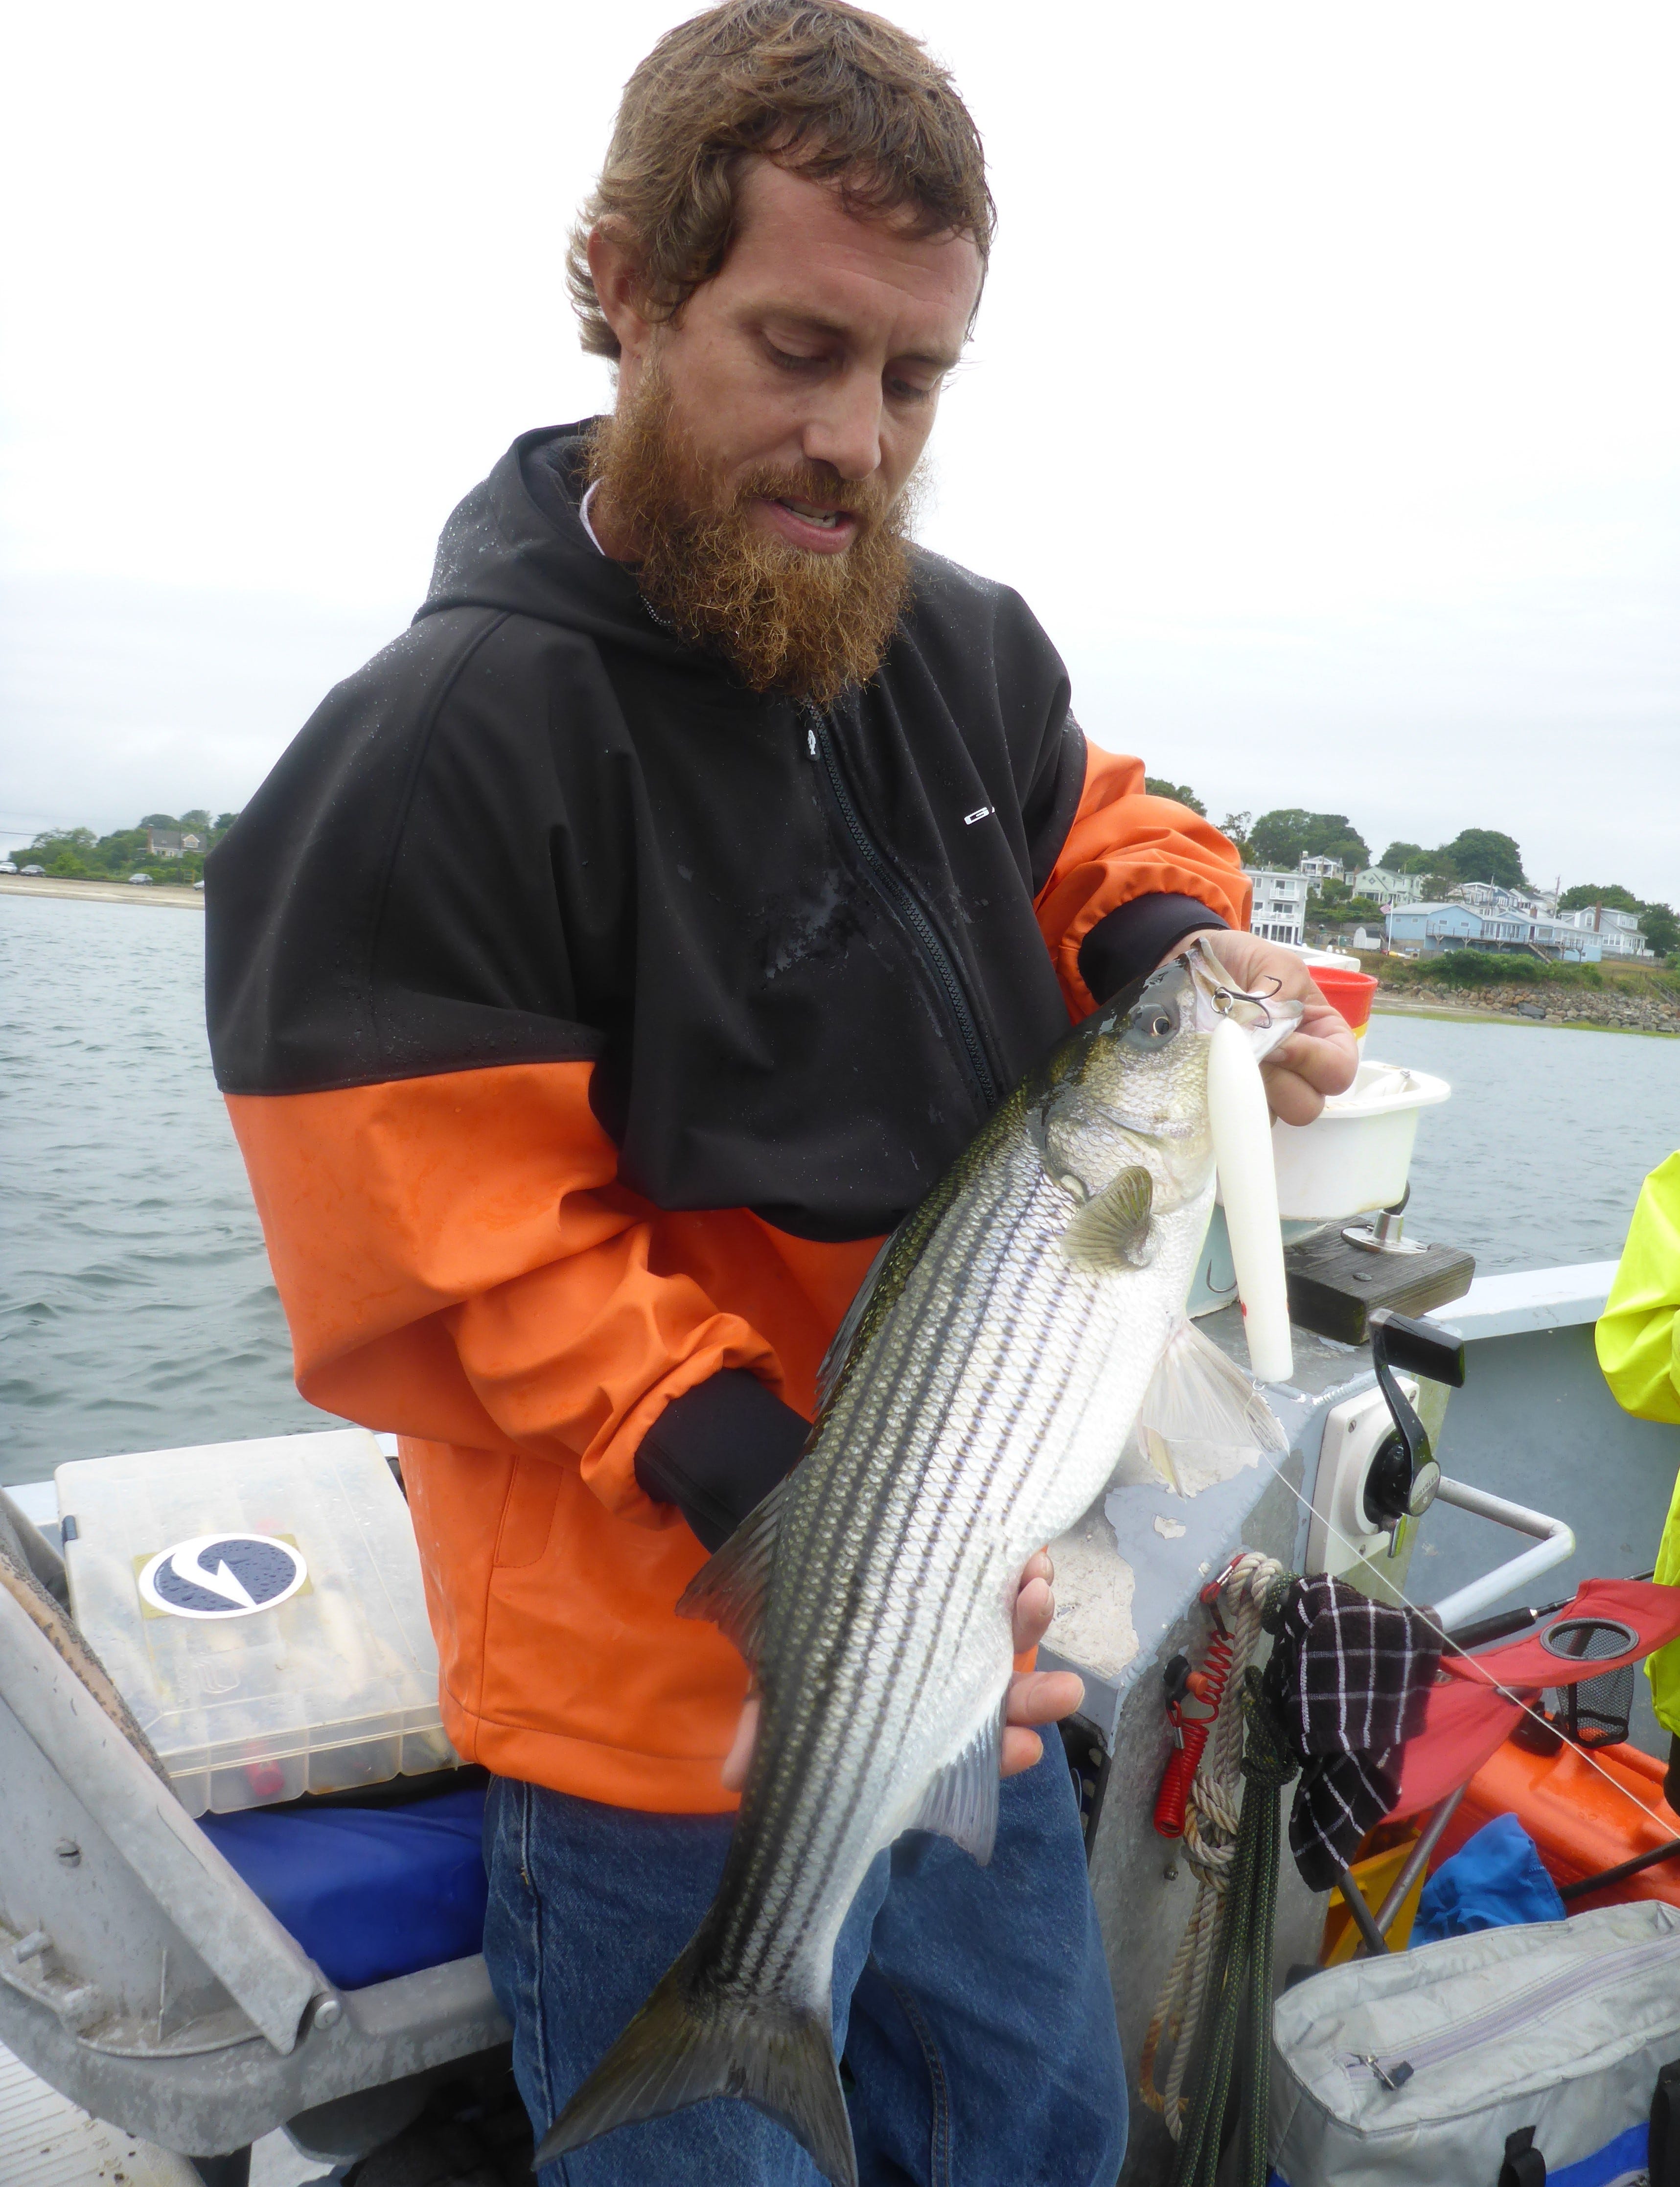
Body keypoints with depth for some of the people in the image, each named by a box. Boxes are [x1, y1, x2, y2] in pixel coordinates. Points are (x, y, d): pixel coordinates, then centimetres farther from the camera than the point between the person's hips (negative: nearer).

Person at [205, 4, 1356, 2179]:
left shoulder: (969, 648, -1)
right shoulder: (437, 751, -20)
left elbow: (1095, 836, 17)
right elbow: (447, 1284, -20)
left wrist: (1185, 947, -7)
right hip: (665, 1724, -6)